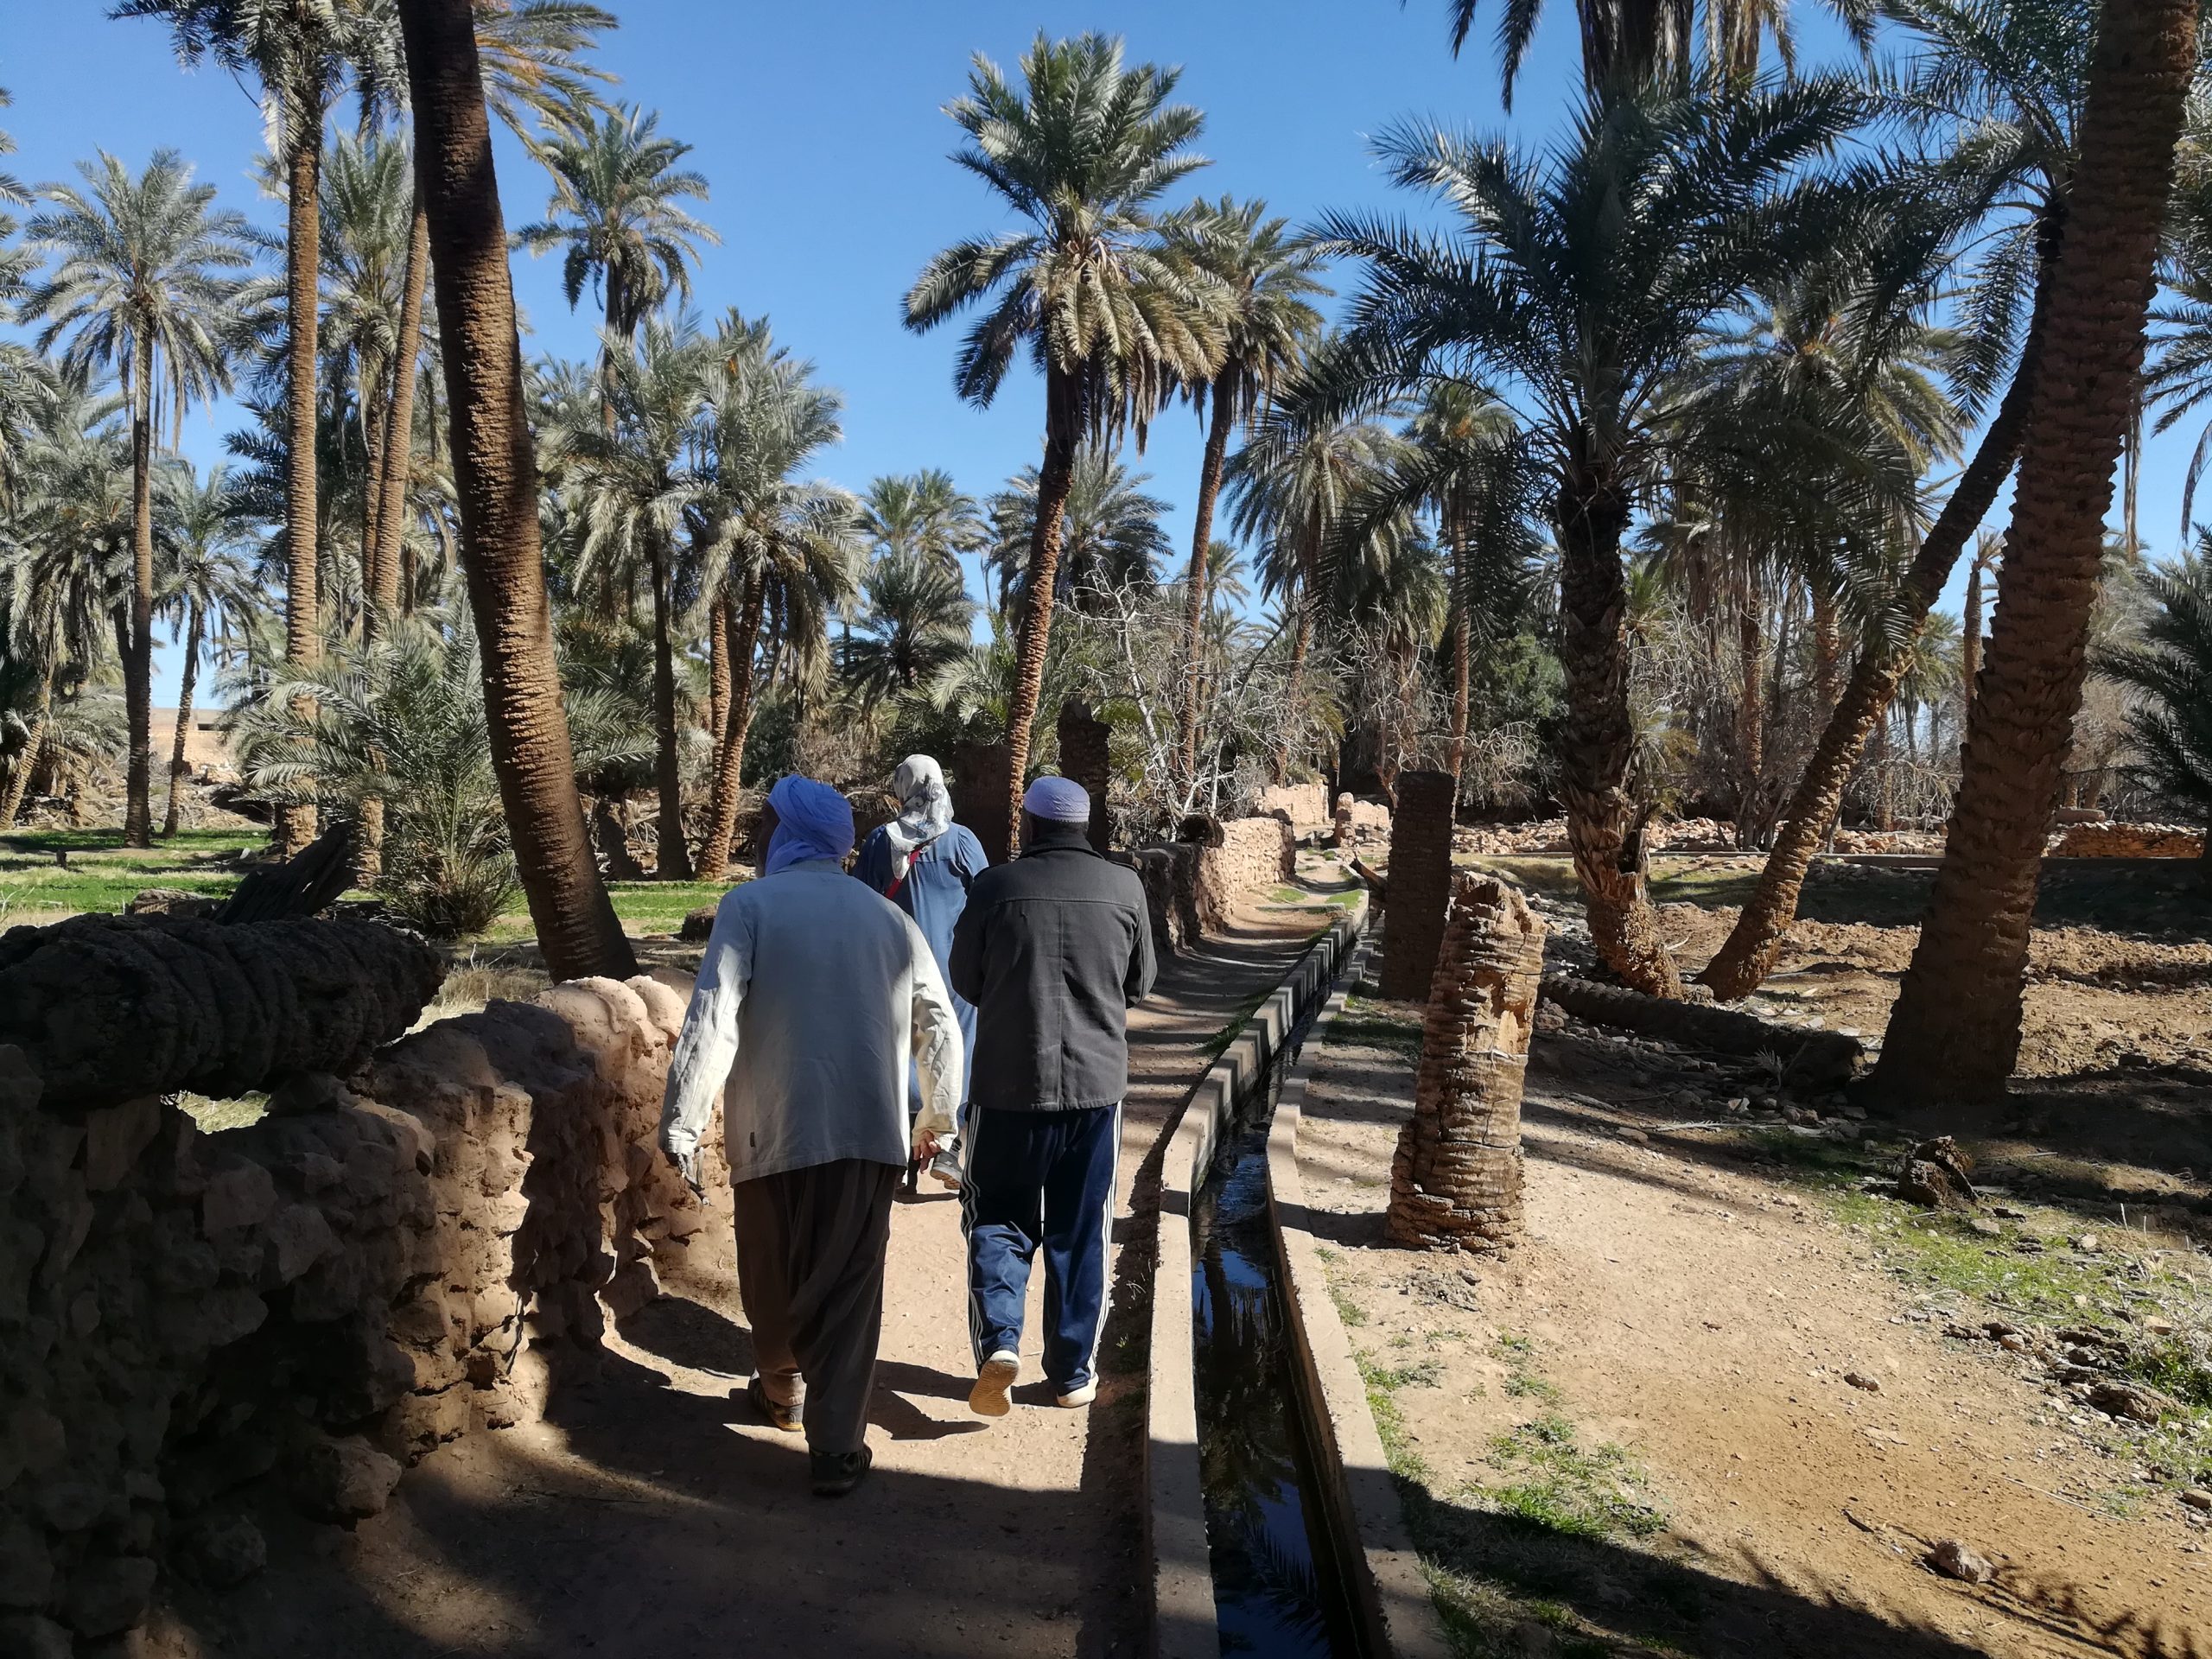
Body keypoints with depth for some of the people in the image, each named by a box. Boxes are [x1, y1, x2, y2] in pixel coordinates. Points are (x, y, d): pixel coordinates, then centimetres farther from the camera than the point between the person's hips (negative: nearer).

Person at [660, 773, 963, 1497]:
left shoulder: (751, 904, -2)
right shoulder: (888, 917, 10)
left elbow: (711, 1021, -13)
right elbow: (939, 1028, 12)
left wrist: (681, 1124, -9)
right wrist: (937, 1115, 25)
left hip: (774, 1131, -2)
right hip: (870, 1131, 2)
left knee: (771, 1279, 19)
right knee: (849, 1291, 6)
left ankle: (780, 1389, 39)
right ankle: (836, 1447, 5)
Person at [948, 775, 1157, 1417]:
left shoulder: (996, 887, -5)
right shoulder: (1124, 887, -1)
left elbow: (965, 983, 5)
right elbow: (1140, 985, 9)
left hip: (1008, 1080, -1)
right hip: (1097, 1080, 1)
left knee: (1000, 1218, 13)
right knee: (1080, 1232, 13)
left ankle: (999, 1339, -7)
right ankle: (1073, 1371, 19)